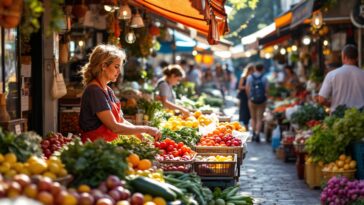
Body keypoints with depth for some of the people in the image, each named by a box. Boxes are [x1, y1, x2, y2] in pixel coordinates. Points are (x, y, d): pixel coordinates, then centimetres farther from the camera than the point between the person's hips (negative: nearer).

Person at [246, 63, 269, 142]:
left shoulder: (250, 77, -3)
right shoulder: (264, 78, -6)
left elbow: (247, 89, -5)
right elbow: (266, 90, -10)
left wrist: (250, 97, 9)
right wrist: (265, 96, 8)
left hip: (252, 100, 1)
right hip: (262, 100, -1)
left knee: (253, 118, 15)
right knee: (259, 118, 4)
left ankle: (254, 133, 15)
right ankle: (257, 134, -8)